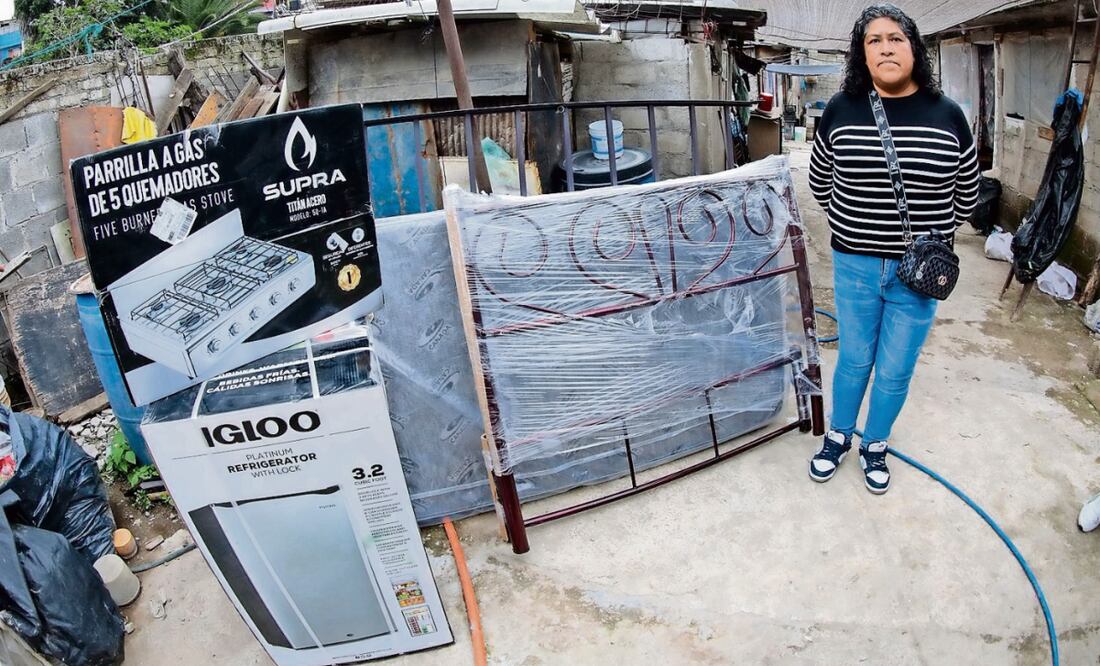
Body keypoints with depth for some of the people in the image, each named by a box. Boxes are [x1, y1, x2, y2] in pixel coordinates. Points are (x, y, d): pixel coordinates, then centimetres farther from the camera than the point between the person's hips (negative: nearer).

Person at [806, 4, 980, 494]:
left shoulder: (948, 116, -5)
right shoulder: (841, 110, -6)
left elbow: (966, 195, 7)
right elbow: (819, 183, 9)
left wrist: (927, 235, 6)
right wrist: (858, 224, 9)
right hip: (855, 267, 0)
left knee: (895, 371, 12)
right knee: (854, 360, 15)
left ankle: (874, 445, 36)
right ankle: (839, 435, 39)